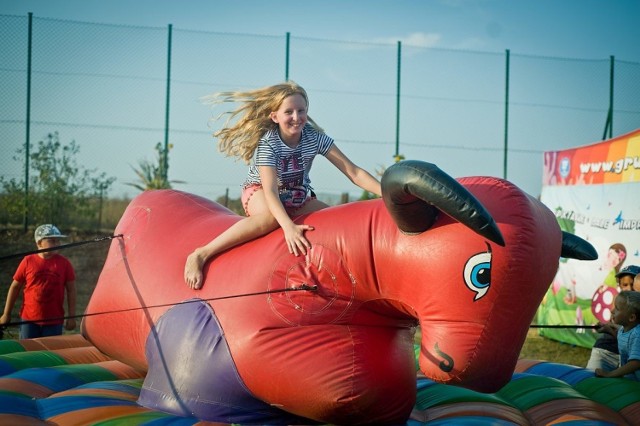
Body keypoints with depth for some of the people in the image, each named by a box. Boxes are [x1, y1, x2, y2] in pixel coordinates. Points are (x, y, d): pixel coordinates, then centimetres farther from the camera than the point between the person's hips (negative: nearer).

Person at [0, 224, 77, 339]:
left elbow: (71, 290, 2)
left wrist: (71, 317, -2)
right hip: (29, 320, 0)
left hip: (54, 321, 0)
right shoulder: (28, 261, -3)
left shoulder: (64, 263, -2)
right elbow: (15, 287, 4)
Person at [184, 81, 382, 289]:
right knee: (271, 218, -40)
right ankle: (200, 255, -42)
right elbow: (270, 190, -38)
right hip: (259, 193, -5)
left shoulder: (315, 137, -16)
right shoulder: (268, 143, -26)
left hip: (298, 200, 5)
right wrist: (289, 226, -55)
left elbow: (353, 172, -17)